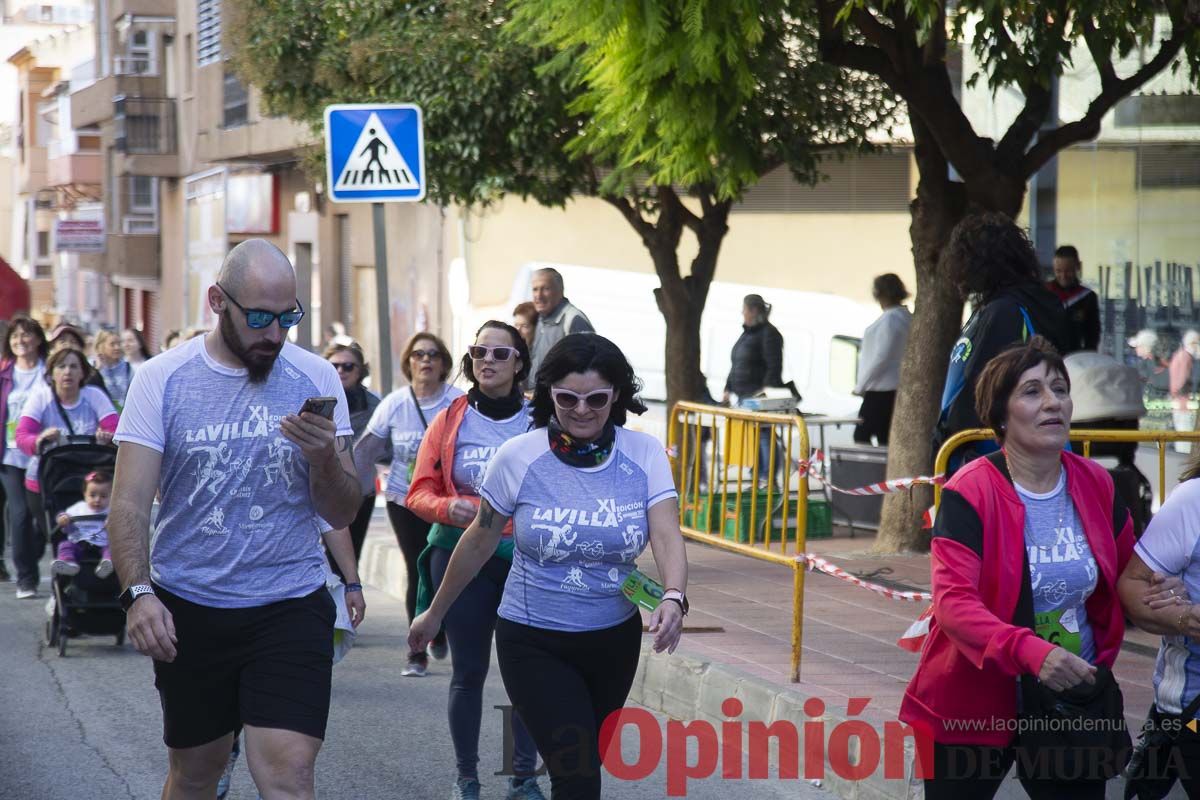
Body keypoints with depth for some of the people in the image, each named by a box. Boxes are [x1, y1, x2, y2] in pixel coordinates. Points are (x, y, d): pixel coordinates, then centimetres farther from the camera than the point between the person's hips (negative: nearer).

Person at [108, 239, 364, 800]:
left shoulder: (315, 378, 1)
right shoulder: (162, 380, -3)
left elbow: (341, 512, 3)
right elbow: (130, 504, -7)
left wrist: (324, 458, -18)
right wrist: (138, 593, -22)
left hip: (291, 608, 0)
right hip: (187, 610, 0)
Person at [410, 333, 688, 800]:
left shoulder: (645, 455, -7)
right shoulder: (518, 458, -11)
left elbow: (667, 538, -17)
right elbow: (479, 543, 1)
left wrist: (674, 598, -38)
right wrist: (435, 614, 10)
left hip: (614, 639, 3)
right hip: (534, 643, -3)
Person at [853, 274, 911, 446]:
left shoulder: (889, 319, -16)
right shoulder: (906, 317, 13)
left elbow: (881, 357, -19)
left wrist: (861, 386, -10)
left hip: (881, 391, -9)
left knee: (862, 435, -6)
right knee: (886, 437, 9)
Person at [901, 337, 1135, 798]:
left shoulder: (1096, 485, 1)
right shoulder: (970, 493, -17)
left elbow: (1129, 575, 17)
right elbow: (953, 602, -26)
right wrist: (1031, 652, -41)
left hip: (1072, 705, 5)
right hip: (975, 708, -4)